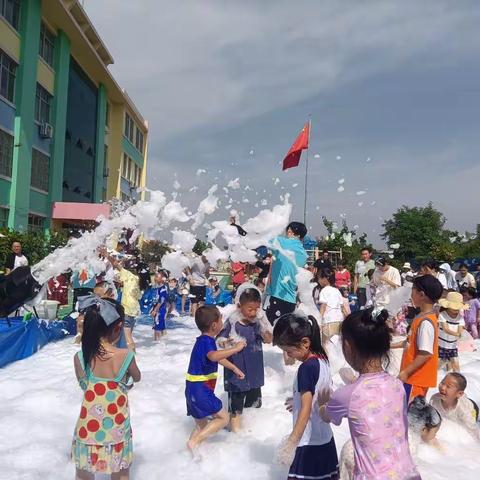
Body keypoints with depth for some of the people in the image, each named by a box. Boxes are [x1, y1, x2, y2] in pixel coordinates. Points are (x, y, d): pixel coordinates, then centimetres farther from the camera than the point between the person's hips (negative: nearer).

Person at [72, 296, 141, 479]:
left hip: (89, 425, 2)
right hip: (116, 426, -2)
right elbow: (137, 378, 2)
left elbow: (83, 385, 3)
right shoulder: (126, 356, -20)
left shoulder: (80, 357, -14)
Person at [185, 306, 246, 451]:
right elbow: (214, 356, -42)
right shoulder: (206, 341, -19)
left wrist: (234, 368, 32)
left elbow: (219, 357, 28)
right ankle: (194, 442, -6)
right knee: (223, 418, -2)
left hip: (195, 390, 10)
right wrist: (236, 348, -38)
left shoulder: (205, 340, 13)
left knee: (201, 425, 21)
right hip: (200, 390, -10)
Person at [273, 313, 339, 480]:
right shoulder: (322, 360, 2)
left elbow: (306, 409, -25)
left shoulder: (306, 368, -23)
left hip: (310, 441, -9)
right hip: (324, 437, 9)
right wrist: (299, 399, 25)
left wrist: (292, 441, -26)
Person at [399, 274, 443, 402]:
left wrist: (405, 372, -21)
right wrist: (393, 345, 22)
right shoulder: (423, 317, 6)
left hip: (416, 377, -9)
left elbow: (426, 353, -25)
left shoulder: (425, 322, -24)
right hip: (415, 375, 9)